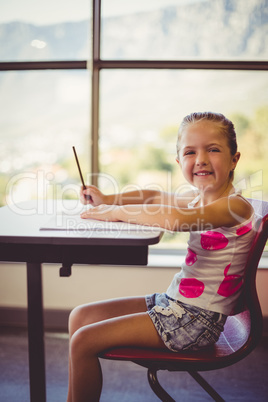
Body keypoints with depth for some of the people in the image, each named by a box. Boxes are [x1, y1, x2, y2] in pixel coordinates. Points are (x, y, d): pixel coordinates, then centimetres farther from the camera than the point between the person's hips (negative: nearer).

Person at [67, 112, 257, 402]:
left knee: (84, 341, -12)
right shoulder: (200, 199, 7)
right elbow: (155, 196, 24)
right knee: (80, 316, 11)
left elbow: (176, 218, -38)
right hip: (172, 302, 9)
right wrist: (106, 200, 9)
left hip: (196, 321, -9)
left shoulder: (235, 206, -20)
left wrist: (115, 212, -25)